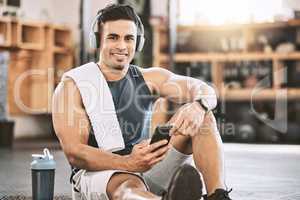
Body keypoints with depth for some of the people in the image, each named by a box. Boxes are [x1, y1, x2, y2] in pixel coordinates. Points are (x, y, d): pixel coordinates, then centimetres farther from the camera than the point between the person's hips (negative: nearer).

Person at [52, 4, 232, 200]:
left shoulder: (149, 79, 9)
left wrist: (198, 106, -27)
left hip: (145, 170, 5)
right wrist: (127, 164, -32)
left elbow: (205, 90, 0)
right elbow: (74, 153, -14)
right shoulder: (72, 86, -4)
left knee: (201, 116, -10)